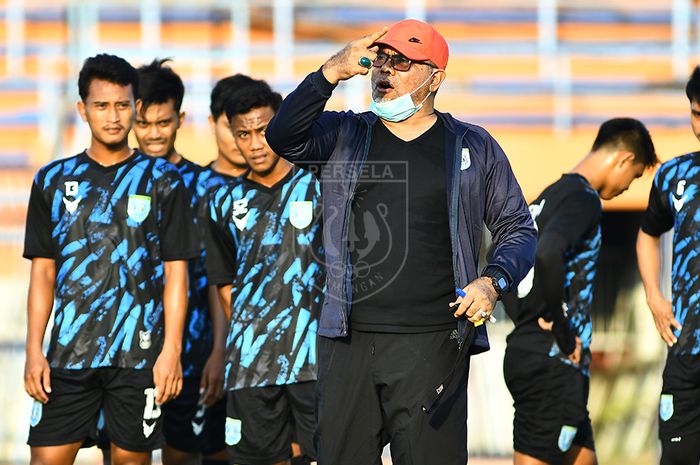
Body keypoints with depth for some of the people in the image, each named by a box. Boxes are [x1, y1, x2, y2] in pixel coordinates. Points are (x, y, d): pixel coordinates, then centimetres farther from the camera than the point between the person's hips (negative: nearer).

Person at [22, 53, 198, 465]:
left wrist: (172, 350, -7)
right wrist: (34, 350, 2)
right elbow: (43, 272, 11)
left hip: (139, 353, -2)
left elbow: (176, 273, 2)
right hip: (69, 352, 2)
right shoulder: (54, 181, 10)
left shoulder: (162, 180, 4)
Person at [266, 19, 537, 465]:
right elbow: (283, 138, -6)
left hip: (433, 345, -2)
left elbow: (518, 229, 14)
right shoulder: (343, 136, 14)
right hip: (348, 342, 2)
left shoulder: (474, 147, 12)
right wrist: (332, 73, -18)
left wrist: (493, 281, -5)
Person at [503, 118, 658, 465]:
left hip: (524, 354, 10)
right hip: (553, 362, -10)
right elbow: (547, 255, -30)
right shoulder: (583, 198, -12)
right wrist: (563, 333, -20)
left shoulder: (549, 197, 18)